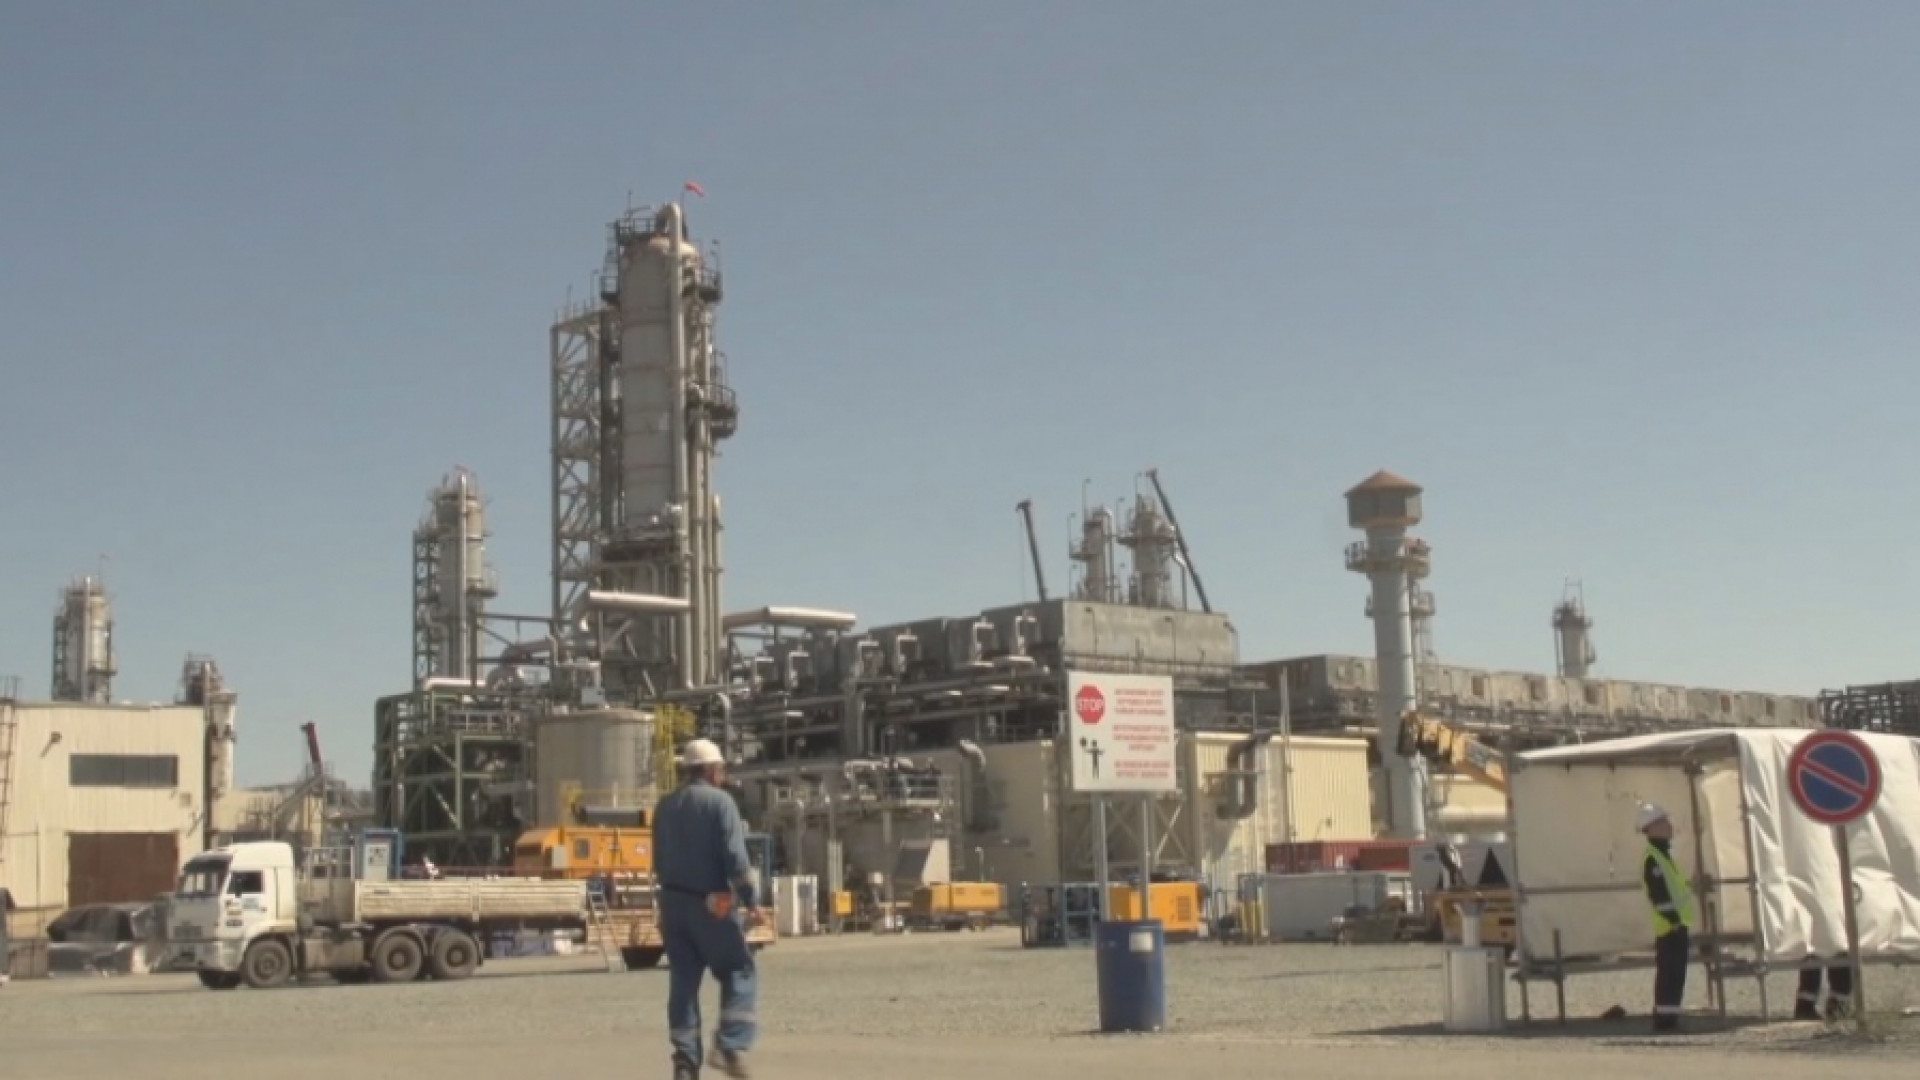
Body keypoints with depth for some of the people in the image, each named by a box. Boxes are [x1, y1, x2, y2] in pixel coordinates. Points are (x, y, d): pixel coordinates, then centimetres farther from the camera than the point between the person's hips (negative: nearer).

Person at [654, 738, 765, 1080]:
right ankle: (730, 1045, -8)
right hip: (711, 905, -6)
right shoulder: (720, 801, -9)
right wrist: (752, 901, -11)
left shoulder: (665, 806, 11)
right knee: (738, 973, 6)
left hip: (672, 902, 6)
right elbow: (736, 857, -16)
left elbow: (659, 861, 16)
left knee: (683, 981, 8)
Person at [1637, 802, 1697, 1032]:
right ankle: (1665, 1022, -7)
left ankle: (1667, 1022, 16)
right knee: (1670, 978, -9)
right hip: (1670, 929, -10)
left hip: (1676, 928, 10)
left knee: (1673, 978, 12)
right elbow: (1660, 897, -20)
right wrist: (1677, 922, -22)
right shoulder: (1653, 860, -14)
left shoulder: (1663, 856, 19)